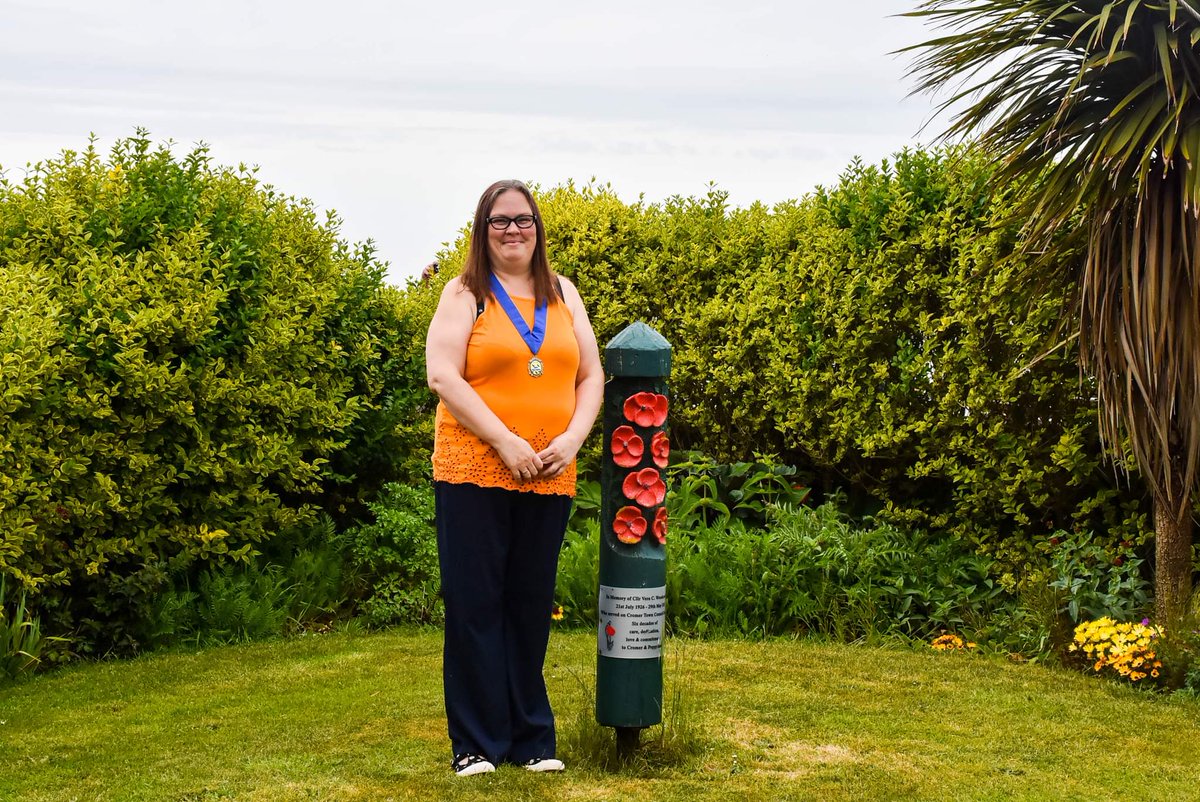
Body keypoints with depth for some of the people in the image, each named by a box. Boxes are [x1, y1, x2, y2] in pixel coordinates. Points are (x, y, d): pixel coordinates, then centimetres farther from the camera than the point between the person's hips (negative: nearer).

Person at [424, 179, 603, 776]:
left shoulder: (563, 295, 12)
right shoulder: (465, 294, 0)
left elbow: (591, 376, 11)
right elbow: (442, 376, -11)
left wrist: (572, 440, -6)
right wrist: (506, 443, -17)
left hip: (549, 479, 3)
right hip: (474, 473, -3)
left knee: (531, 607, 10)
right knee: (475, 606, 1)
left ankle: (532, 738, 20)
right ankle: (475, 744, 11)